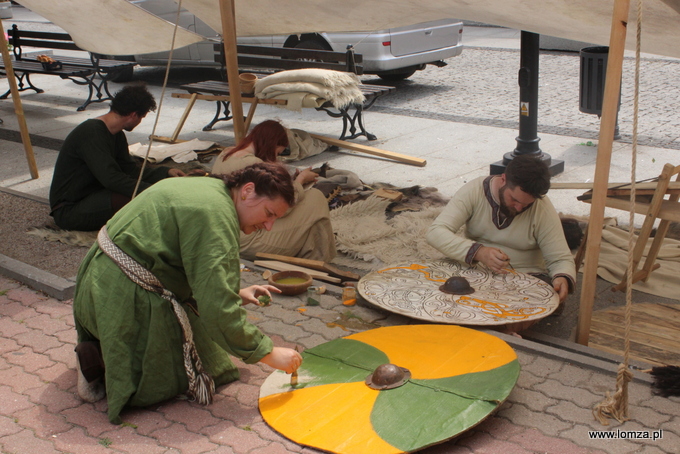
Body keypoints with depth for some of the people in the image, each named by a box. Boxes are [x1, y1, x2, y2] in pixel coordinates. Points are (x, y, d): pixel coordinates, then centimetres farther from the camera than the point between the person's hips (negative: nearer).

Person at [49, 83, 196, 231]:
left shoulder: (117, 135, 8)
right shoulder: (92, 133, -23)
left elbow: (131, 171, 11)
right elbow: (112, 179, -32)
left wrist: (166, 172, 1)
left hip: (92, 198, 10)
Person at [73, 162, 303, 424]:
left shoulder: (207, 188, 9)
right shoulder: (215, 215, -22)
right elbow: (218, 307, -25)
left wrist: (236, 294, 13)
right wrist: (268, 353, -19)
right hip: (125, 300, -10)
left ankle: (99, 350, 11)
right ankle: (101, 361, -3)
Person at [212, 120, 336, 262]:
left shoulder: (224, 155, 8)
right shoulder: (253, 164, -22)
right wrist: (301, 180, -1)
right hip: (247, 243, -10)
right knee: (315, 198, -5)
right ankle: (317, 260, 9)